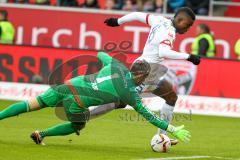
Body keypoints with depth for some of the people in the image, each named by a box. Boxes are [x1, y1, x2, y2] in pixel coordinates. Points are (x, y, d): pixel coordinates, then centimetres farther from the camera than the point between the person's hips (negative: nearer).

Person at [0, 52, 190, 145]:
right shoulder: (131, 94, -2)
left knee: (32, 105, 9)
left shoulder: (117, 66, 10)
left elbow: (100, 55, 31)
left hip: (69, 84, 4)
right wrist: (173, 129, 7)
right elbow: (149, 116, 2)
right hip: (75, 101, -4)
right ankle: (41, 135, 20)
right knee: (78, 126, 27)